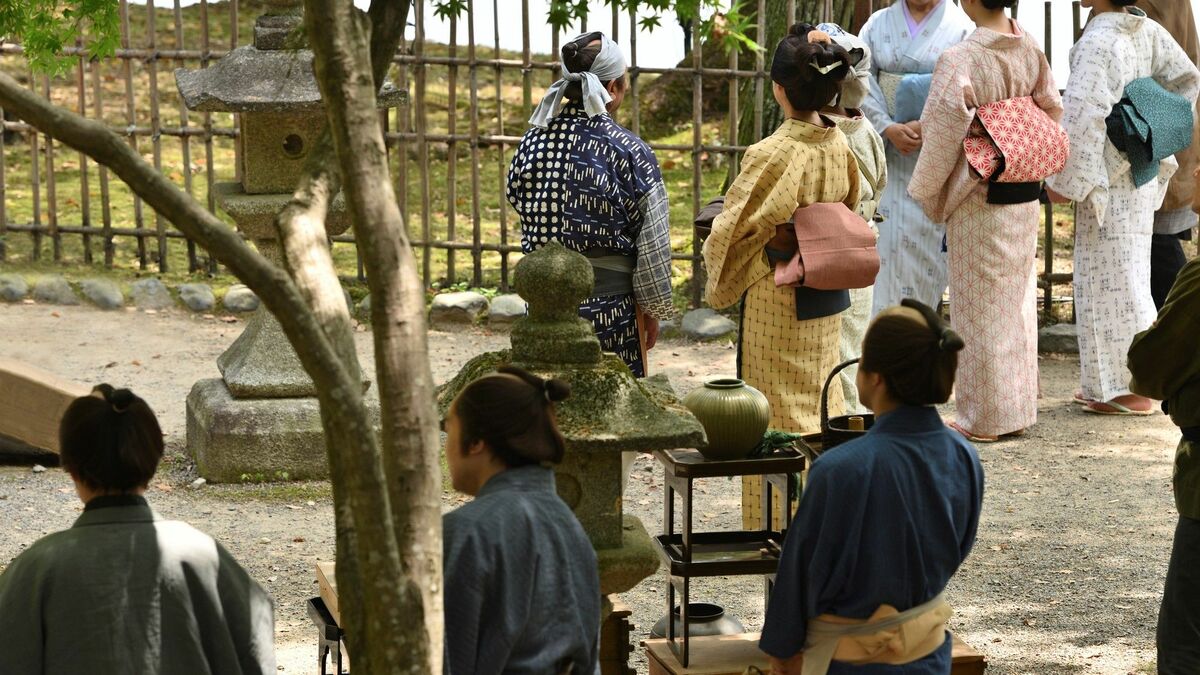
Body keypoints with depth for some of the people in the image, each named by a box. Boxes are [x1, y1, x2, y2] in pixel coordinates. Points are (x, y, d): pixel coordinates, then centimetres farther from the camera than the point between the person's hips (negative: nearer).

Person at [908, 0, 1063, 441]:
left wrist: (926, 191, -1)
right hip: (1025, 196, 6)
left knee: (980, 305, 4)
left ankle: (983, 418, 12)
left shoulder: (960, 61, -20)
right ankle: (1018, 409, 24)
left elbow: (942, 134, -15)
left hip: (978, 201, -6)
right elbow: (1052, 111, 8)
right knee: (1018, 299, 15)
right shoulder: (1030, 49, 0)